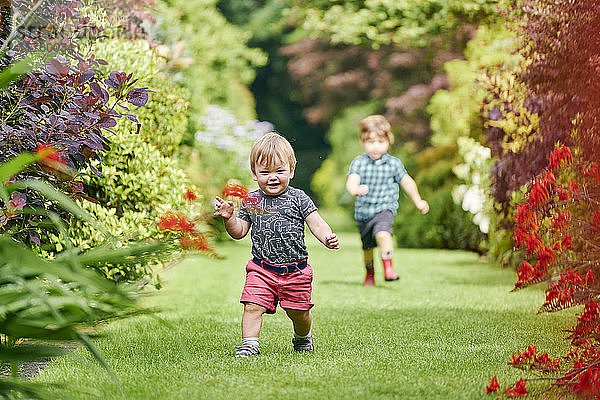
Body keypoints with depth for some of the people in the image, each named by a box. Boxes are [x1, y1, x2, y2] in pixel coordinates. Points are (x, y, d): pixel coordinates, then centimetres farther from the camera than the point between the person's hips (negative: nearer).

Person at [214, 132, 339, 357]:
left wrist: (328, 238, -24)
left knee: (299, 312, 8)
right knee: (252, 306, -15)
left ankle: (302, 337, 37)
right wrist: (228, 218, -10)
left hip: (295, 270, -1)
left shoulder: (298, 199, -3)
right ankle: (249, 343, -8)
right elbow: (239, 232, 9)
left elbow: (317, 224, -4)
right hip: (261, 269, 1)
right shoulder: (251, 201, 4)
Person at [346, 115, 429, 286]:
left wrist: (418, 202, 19)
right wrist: (355, 189, -46)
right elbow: (351, 181, -21)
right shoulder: (358, 163, -6)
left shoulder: (394, 164, -3)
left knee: (383, 234, -32)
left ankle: (388, 267, -31)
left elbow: (407, 182, 10)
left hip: (385, 209, -2)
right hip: (363, 212, 2)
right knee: (367, 246, 19)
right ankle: (369, 273, 44)